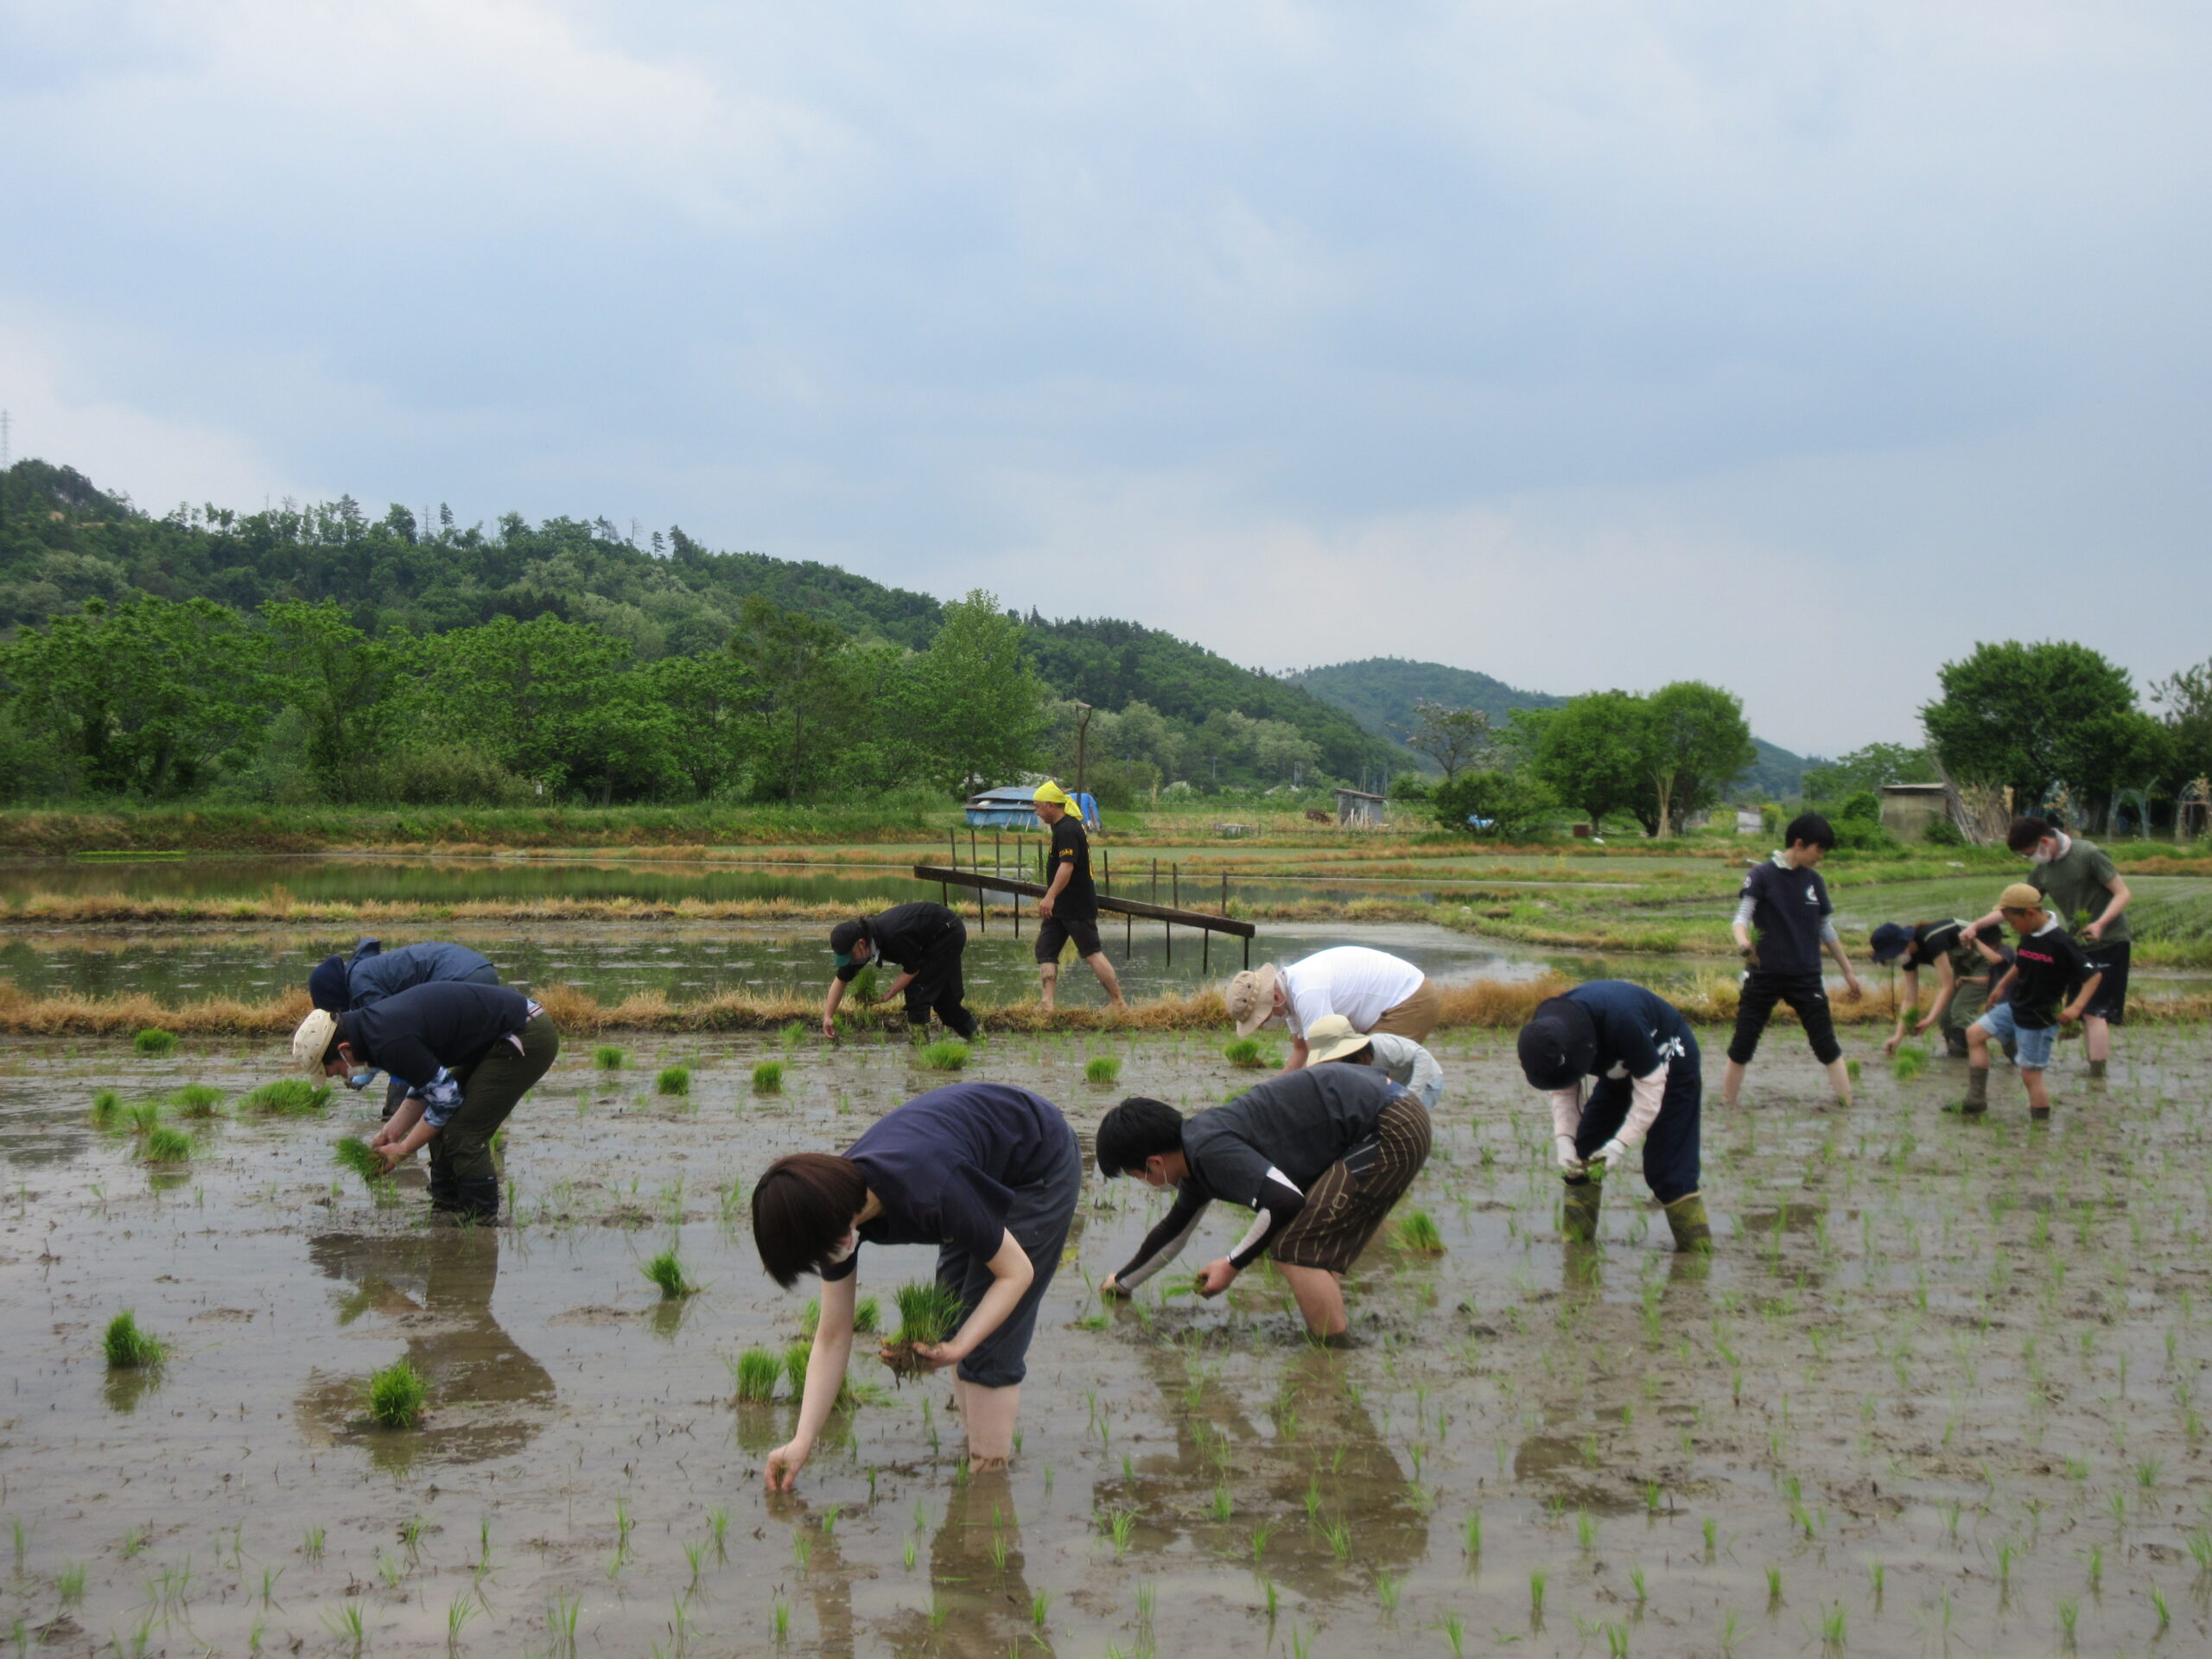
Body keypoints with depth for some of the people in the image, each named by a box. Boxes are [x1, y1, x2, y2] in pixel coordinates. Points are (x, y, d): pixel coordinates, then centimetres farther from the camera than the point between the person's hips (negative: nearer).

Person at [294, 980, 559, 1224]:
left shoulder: (391, 1043, -24)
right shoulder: (377, 1023, 7)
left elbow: (446, 1098, -16)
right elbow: (427, 1083, 17)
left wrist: (404, 1149, -4)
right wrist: (391, 1133, 12)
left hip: (527, 1038, -10)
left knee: (464, 1134, -9)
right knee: (442, 1125, 12)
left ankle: (480, 1219, 3)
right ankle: (446, 1210, 19)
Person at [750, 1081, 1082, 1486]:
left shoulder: (927, 1194, -41)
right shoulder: (834, 1200, -19)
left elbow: (1016, 1272, -25)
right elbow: (832, 1338, -10)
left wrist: (959, 1346, -33)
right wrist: (801, 1444, -12)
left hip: (1041, 1168, -7)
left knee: (991, 1345, -8)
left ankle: (989, 1473, 1)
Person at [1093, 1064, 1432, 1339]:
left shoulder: (1209, 1149, -17)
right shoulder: (1197, 1155, 16)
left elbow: (1285, 1200, -26)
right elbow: (1172, 1232, 33)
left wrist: (1233, 1264, -12)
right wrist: (1123, 1281, 46)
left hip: (1391, 1132, -10)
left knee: (1294, 1245, -9)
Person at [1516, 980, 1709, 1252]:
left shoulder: (1622, 1022, -42)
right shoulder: (1543, 1032, -22)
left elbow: (1650, 1087, -30)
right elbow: (1562, 1091, -9)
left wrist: (1622, 1143, -33)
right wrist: (1564, 1139, -23)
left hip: (1670, 1063, -6)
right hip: (1621, 1068, 6)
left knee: (1666, 1169, -15)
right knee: (1578, 1156, -2)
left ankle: (1699, 1252, -8)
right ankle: (1575, 1246, 4)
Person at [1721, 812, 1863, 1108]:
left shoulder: (1814, 881, 8)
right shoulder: (1761, 875, -5)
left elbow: (1826, 930, 17)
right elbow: (1742, 916, -12)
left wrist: (1848, 972, 21)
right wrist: (1743, 940, -35)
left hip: (1806, 976, 3)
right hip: (1764, 974, -3)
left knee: (1827, 1045, -1)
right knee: (1741, 1046, 1)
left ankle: (1847, 1105, 1)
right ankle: (1727, 1106, 11)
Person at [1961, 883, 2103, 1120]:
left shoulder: (2060, 942, -24)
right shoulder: (2027, 936, 0)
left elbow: (2094, 975, -22)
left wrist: (2076, 1007, -32)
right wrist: (2001, 987, 27)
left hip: (2040, 1020, -8)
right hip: (2014, 1008, 8)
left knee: (2031, 1074, -3)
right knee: (1975, 1033, 9)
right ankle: (1977, 1099, 10)